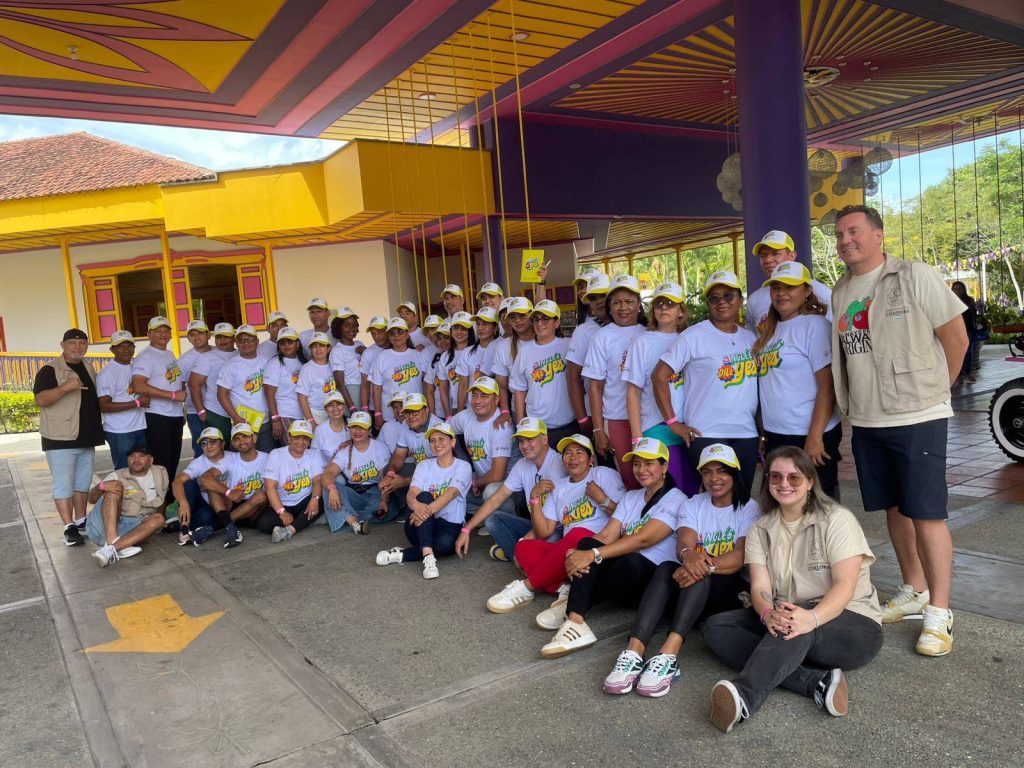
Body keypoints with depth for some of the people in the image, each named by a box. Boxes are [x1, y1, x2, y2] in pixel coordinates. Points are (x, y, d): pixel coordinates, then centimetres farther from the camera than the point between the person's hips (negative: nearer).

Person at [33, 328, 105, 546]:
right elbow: (40, 399, -20)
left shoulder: (88, 368, 14)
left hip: (86, 438, 7)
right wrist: (65, 387, -33)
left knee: (83, 483, 14)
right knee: (64, 485, -5)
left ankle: (81, 520, 24)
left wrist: (97, 427, 17)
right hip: (61, 440, -7)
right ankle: (69, 528, -3)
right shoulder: (51, 369, -9)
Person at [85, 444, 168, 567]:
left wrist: (154, 525, 31)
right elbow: (91, 500, -7)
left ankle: (110, 549, -42)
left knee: (158, 519, -25)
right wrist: (101, 485, -27)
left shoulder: (160, 473, 8)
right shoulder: (118, 476, 0)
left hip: (129, 529, 2)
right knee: (115, 488, -23)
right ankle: (113, 542, -41)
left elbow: (161, 501, 23)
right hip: (103, 524, -2)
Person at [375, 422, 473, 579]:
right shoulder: (424, 466, 9)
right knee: (424, 496, -29)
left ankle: (401, 555, -21)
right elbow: (411, 494, -9)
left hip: (450, 526, -2)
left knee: (446, 543, -37)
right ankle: (428, 555, -39)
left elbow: (450, 494, -19)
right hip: (421, 527, 2)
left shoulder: (462, 467, 0)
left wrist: (428, 510, -39)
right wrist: (416, 504, -36)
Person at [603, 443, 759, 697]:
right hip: (691, 587, 2)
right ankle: (634, 652, -48)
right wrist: (690, 556, -35)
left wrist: (707, 566, -35)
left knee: (700, 575, -35)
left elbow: (741, 556, -15)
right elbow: (683, 544, -9)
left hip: (730, 587, -2)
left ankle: (669, 654, -53)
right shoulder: (692, 505, 10)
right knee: (666, 569, -30)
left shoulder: (749, 508, 2)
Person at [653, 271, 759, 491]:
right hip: (706, 435, -5)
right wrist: (673, 422, -12)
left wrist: (762, 426, 8)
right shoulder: (694, 336, -7)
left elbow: (757, 385, 18)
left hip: (747, 434, 5)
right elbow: (659, 376, -10)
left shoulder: (750, 338, 10)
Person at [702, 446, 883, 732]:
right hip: (782, 621, 5)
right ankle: (816, 682, -33)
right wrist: (768, 613, -33)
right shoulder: (760, 529, 5)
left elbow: (845, 586, -18)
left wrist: (813, 617, -39)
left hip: (853, 624, -5)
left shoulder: (837, 520, -7)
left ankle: (744, 697, -57)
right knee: (715, 627, -18)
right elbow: (760, 587, -7)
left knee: (798, 621, -38)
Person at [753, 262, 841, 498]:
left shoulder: (814, 325, -10)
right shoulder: (771, 331, 13)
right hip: (775, 436, 8)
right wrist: (764, 432, 13)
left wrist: (815, 437, -19)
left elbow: (827, 386, -15)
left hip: (809, 436, -7)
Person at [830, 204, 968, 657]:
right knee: (894, 509, 15)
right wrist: (857, 405, 11)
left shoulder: (914, 277, -6)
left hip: (917, 418, -6)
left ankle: (938, 613, 8)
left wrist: (932, 391, 3)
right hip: (866, 422, 6)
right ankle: (914, 592, 30)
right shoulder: (840, 293, 10)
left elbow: (956, 338, -3)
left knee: (927, 514, -4)